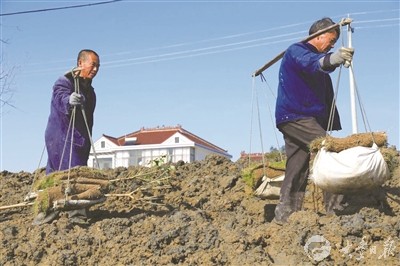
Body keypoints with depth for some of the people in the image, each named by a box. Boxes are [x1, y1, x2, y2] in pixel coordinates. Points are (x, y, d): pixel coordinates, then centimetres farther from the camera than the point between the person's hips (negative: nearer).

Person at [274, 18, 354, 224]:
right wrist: (332, 59, -50)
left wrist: (335, 127, 14)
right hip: (294, 116, -9)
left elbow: (328, 98, 23)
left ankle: (284, 215, 8)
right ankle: (334, 207, -21)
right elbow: (311, 63, -29)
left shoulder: (320, 65, 26)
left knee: (297, 171, 5)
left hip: (307, 119, 9)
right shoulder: (296, 51, -3)